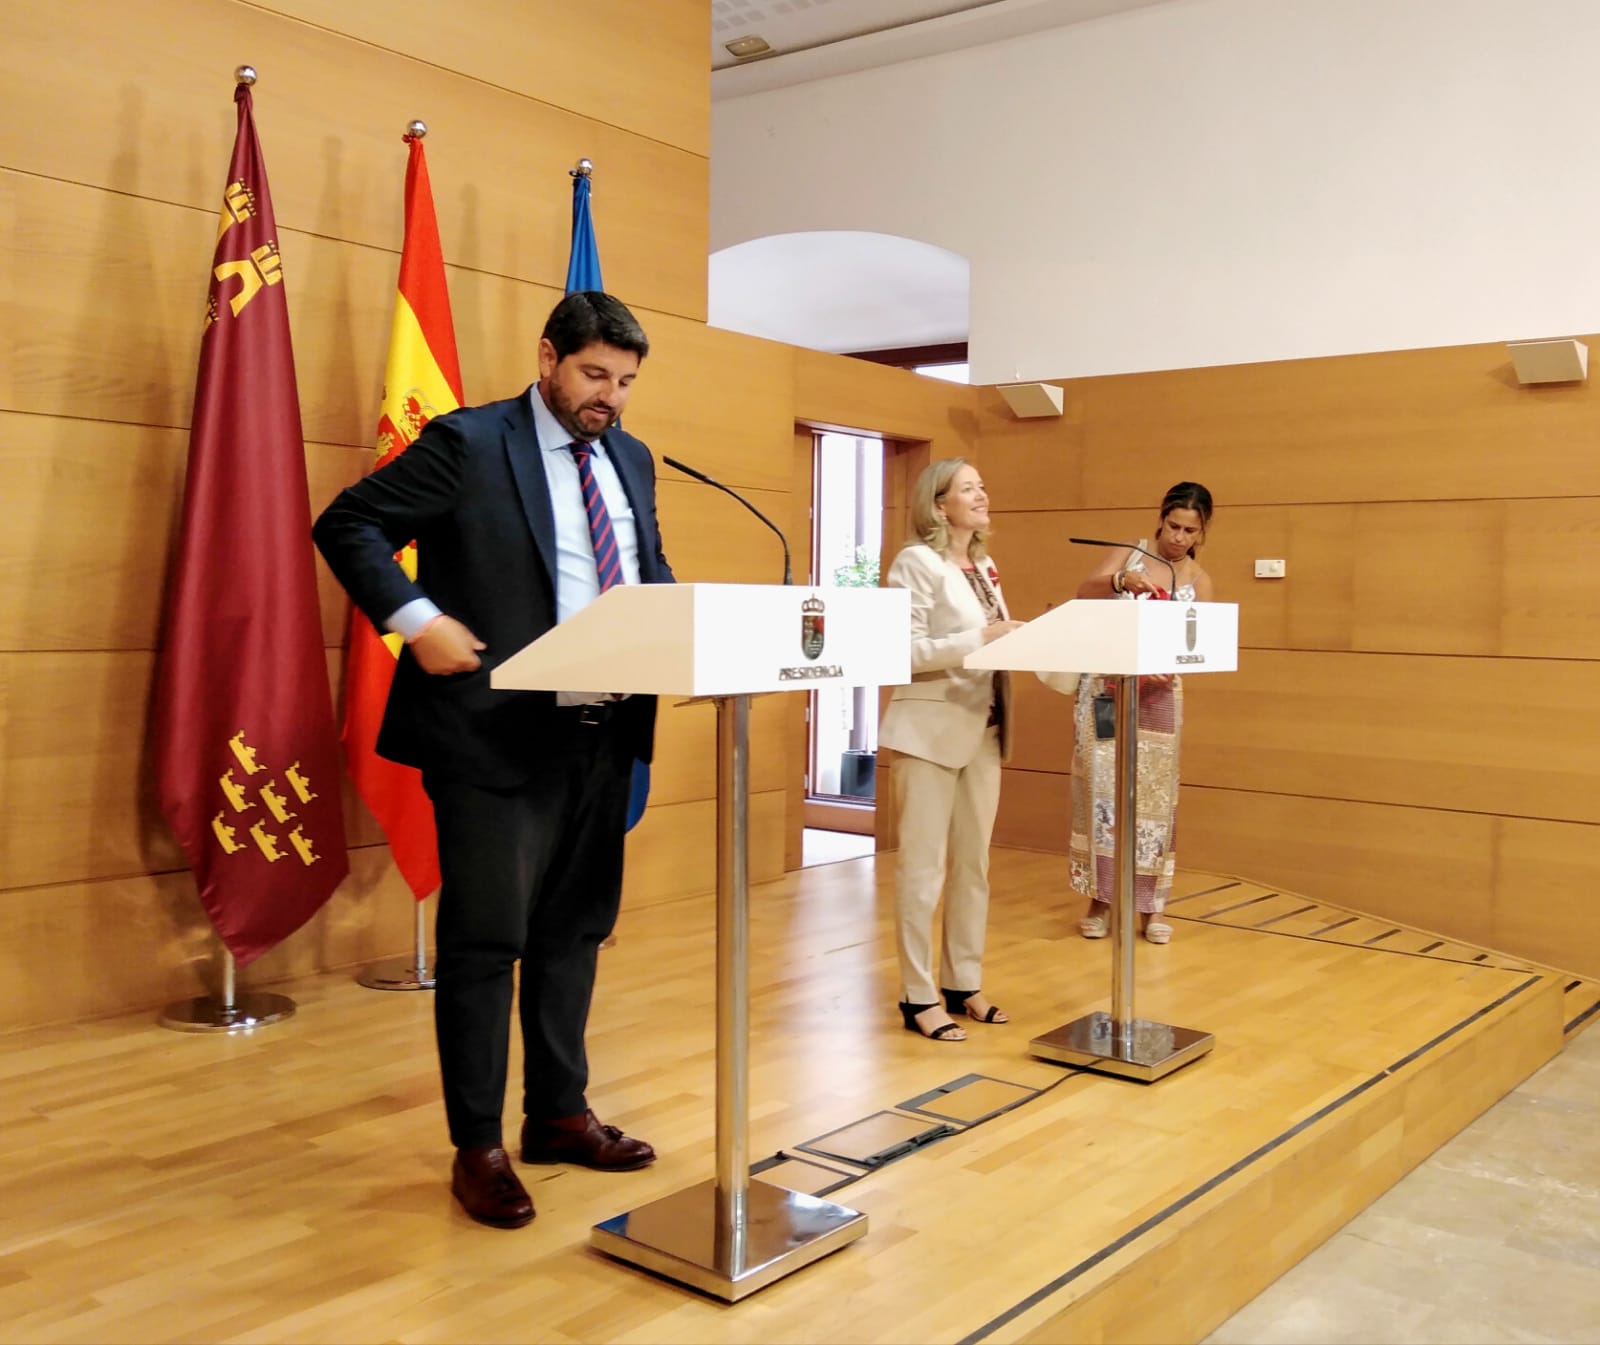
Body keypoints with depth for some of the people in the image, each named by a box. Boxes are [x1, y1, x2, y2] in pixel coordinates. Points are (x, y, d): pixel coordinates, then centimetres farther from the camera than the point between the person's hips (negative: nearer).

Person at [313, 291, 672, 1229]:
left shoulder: (632, 460, 13)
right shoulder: (468, 442, -6)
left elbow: (654, 571, 23)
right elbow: (348, 525, -6)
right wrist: (417, 621, -19)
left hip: (603, 734, 7)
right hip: (497, 735, -6)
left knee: (575, 931, 14)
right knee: (486, 938, 0)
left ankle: (559, 1114, 29)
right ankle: (478, 1146, 13)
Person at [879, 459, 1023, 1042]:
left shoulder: (984, 568, 16)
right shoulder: (917, 562, -8)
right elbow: (908, 653, -16)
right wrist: (982, 637, -21)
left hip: (982, 730, 8)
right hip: (931, 730, -8)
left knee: (973, 865, 12)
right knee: (923, 868, -2)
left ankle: (964, 985, 22)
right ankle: (919, 997, 6)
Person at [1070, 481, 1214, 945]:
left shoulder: (1199, 581, 3)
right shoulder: (1128, 553, 2)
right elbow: (1085, 594, -13)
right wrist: (1122, 581, -32)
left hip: (1156, 693, 1)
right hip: (1104, 686, -1)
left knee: (1153, 795, 2)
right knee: (1101, 788, -2)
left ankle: (1151, 905, 11)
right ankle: (1100, 899, 6)